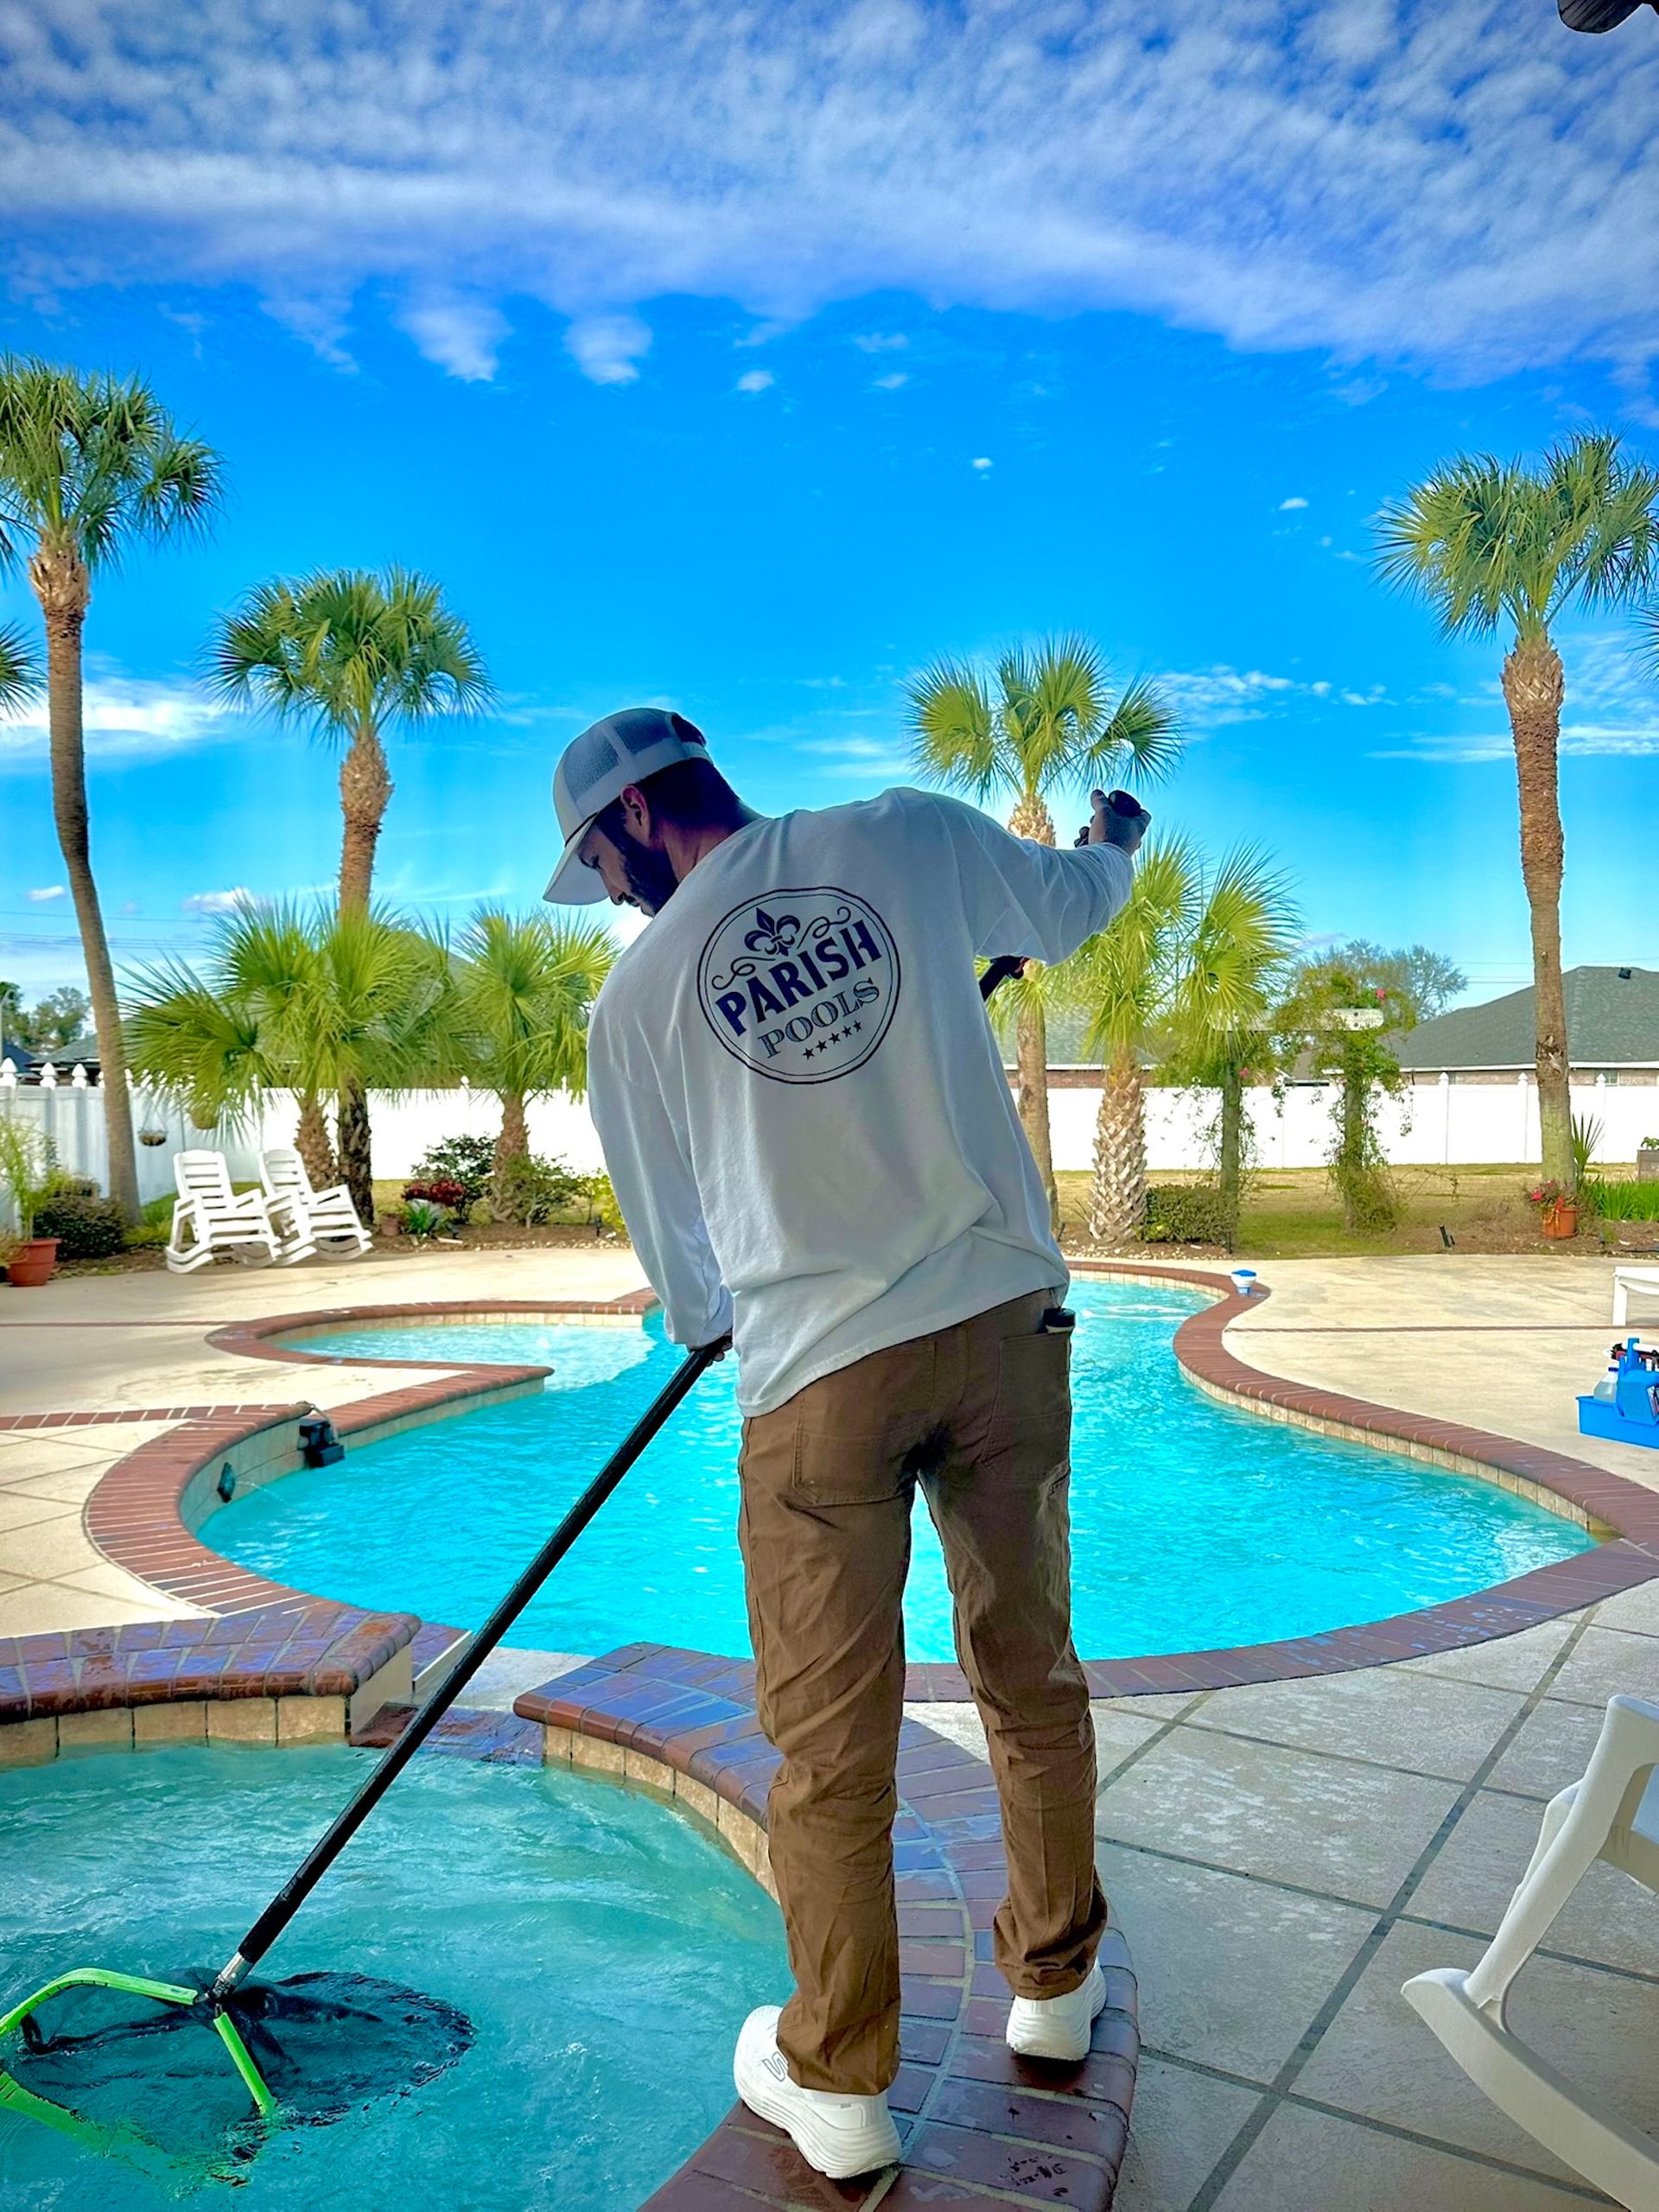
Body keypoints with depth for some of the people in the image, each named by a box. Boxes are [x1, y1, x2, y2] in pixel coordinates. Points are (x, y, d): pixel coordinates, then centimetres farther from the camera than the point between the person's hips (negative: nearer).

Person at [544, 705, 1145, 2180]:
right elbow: (1068, 909, 22)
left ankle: (838, 2088, 27)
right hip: (1007, 1319, 3)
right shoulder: (911, 835, 3)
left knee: (832, 1744, 11)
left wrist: (712, 1323, 33)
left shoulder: (639, 991, 2)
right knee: (1033, 1674, 19)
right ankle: (1057, 1986, 39)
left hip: (821, 1373, -2)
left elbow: (674, 1247, 12)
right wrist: (1114, 839, 45)